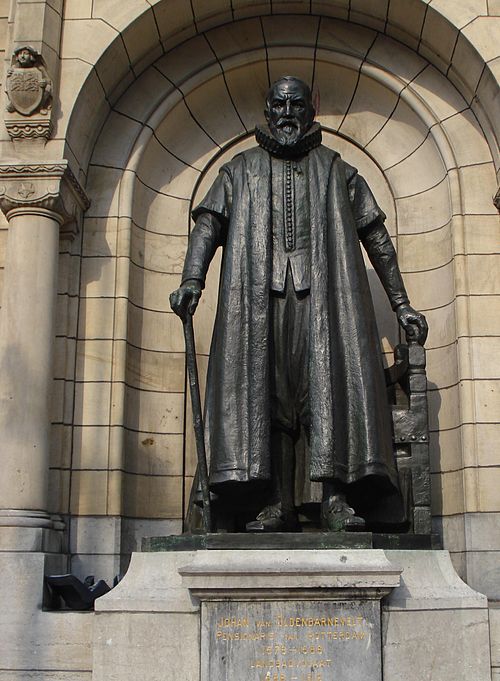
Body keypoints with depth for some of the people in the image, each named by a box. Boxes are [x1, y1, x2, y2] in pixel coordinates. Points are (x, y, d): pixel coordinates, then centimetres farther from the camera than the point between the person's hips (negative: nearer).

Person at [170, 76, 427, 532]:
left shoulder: (335, 169, 21)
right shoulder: (242, 169, 22)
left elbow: (377, 237, 19)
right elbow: (209, 223, 9)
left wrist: (401, 305, 13)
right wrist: (192, 280, -10)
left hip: (322, 293, 0)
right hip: (261, 295, 1)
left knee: (330, 381, -15)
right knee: (269, 392, -7)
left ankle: (336, 500, -18)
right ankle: (279, 505, -8)